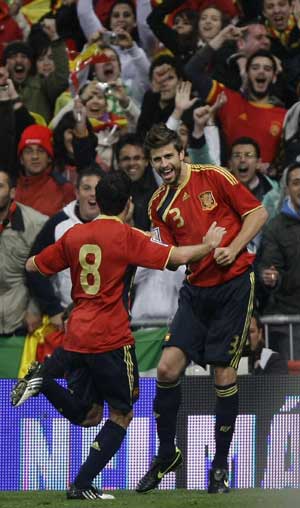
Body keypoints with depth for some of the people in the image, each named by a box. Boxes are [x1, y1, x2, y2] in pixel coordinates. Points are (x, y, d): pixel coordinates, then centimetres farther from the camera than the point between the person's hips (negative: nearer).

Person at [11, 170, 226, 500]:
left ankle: (42, 377, -8)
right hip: (111, 338, -6)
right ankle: (82, 486, -3)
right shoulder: (127, 237, -9)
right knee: (121, 415, 6)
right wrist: (209, 245, 5)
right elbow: (178, 257, -12)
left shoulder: (74, 235, 7)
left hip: (75, 335, 6)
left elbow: (33, 266, 16)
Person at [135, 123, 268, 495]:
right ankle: (166, 454, 10)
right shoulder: (159, 205, 7)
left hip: (233, 283, -4)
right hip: (196, 289, 4)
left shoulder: (214, 178, -5)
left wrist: (232, 249, -14)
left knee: (224, 372, -3)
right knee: (168, 367, -7)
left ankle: (221, 463, 10)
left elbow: (257, 213, -3)